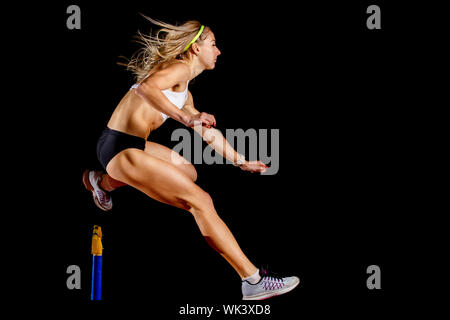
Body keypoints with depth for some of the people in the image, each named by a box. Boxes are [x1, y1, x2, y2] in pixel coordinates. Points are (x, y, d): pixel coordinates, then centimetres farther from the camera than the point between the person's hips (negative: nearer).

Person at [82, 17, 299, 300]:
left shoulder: (185, 94, 23)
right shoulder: (179, 67, -7)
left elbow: (209, 132, 33)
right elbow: (146, 87, -27)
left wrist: (241, 162, 36)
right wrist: (186, 118, -31)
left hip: (133, 145, 10)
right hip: (121, 148, -10)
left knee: (188, 172, 29)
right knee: (200, 201, -13)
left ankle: (102, 182, 33)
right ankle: (253, 281, -15)